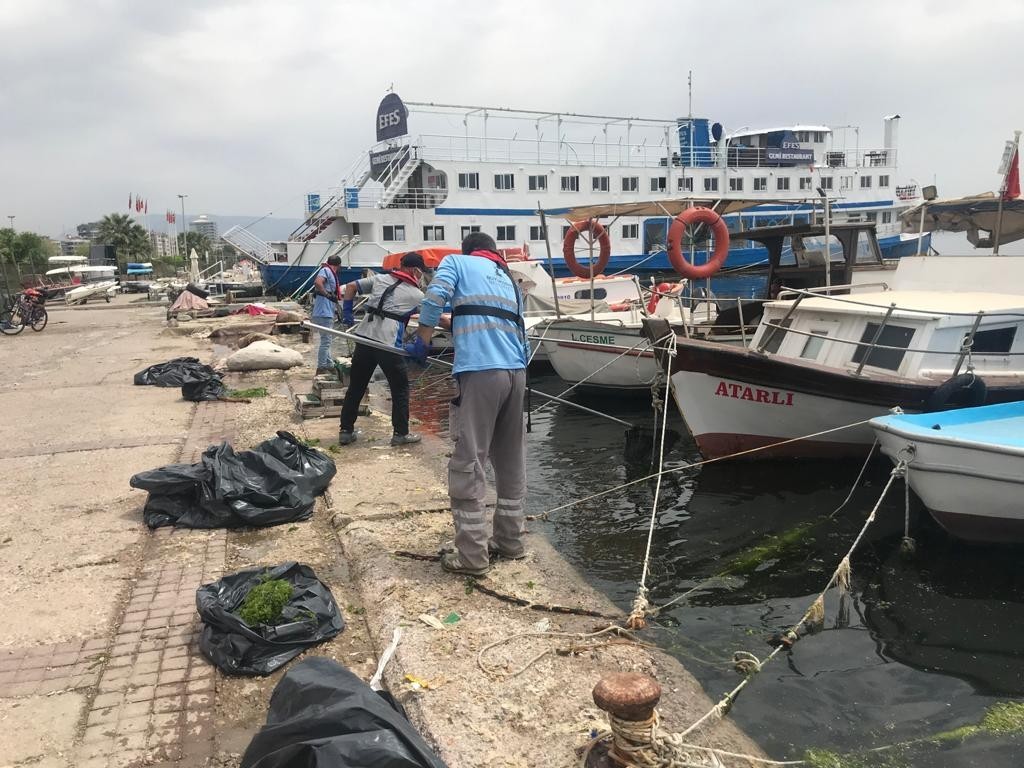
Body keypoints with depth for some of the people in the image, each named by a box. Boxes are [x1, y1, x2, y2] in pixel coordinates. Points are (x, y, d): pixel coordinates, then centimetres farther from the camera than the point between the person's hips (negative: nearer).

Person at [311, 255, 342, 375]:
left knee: (326, 341, 17)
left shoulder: (331, 274, 19)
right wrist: (328, 295, -27)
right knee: (326, 341, -6)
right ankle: (321, 369, -2)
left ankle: (330, 365, 27)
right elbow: (317, 282, -29)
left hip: (327, 314, 10)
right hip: (324, 314, -10)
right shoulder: (326, 271, -9)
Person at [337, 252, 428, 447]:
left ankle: (346, 431, 20)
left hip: (364, 337, 5)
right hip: (388, 343, -5)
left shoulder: (379, 279, 16)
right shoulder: (416, 294, 5)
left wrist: (347, 314, 21)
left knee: (356, 386, 14)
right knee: (400, 388, 11)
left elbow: (350, 287, 18)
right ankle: (401, 433, 15)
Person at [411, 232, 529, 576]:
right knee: (511, 460, 16)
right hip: (517, 372, 6)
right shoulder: (509, 278, 28)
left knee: (468, 463, -3)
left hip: (480, 372, -6)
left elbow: (435, 297, -4)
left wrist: (420, 343, 5)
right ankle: (510, 539, 24)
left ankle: (472, 555, -1)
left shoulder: (456, 262, 14)